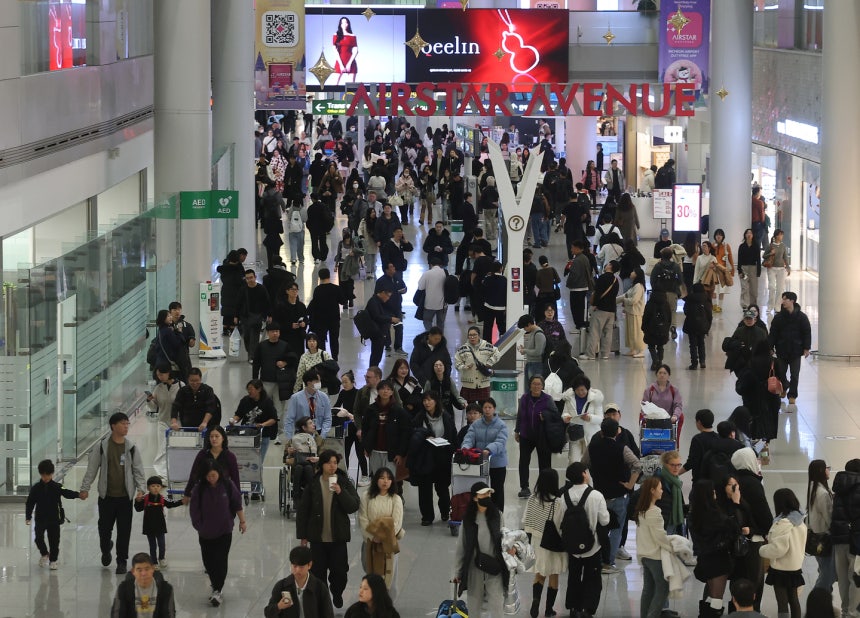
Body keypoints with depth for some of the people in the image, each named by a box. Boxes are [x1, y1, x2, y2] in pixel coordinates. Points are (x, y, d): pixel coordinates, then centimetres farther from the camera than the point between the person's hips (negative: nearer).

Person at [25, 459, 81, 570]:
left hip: (54, 519, -1)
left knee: (54, 540, 1)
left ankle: (53, 560, 12)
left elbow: (67, 493, -13)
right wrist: (28, 517, -4)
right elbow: (30, 503, 2)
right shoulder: (36, 488, -1)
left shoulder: (57, 487, -2)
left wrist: (78, 495, -32)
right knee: (39, 538, -4)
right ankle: (44, 554, 23)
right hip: (40, 518, 1)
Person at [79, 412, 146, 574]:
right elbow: (92, 468, 1)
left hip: (125, 496, 0)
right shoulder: (103, 446, -3)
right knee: (104, 527, 10)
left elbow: (138, 470, 5)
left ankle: (122, 561, 12)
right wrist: (85, 488, -2)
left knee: (124, 530, 0)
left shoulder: (131, 447, 1)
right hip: (106, 496, 0)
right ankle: (106, 549, 41)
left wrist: (140, 489, -7)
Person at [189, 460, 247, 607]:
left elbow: (237, 504, 3)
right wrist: (199, 526, -6)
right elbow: (194, 509, -2)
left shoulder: (227, 486, -7)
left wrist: (242, 521, 6)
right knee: (208, 561, 7)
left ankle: (217, 591, -7)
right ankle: (216, 586, 26)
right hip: (206, 532, 2)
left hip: (224, 531, -2)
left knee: (221, 560, -7)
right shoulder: (200, 488, -7)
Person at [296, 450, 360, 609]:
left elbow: (354, 506, -8)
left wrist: (341, 493, -23)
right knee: (318, 571, 7)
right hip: (317, 537, 0)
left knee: (339, 570, 6)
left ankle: (337, 594, 32)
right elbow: (303, 511, 3)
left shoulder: (344, 483, -2)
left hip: (338, 537, 0)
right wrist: (302, 535, 3)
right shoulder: (313, 484, -3)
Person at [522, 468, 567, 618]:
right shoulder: (558, 503, -22)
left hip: (538, 542, 4)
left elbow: (525, 521, -1)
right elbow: (561, 526, -17)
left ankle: (535, 599, -5)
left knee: (540, 574, 18)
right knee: (553, 576, 13)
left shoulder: (533, 499, -9)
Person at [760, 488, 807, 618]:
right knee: (793, 599, 17)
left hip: (781, 568, -8)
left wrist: (762, 550, -8)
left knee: (782, 601, -3)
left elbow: (778, 548, -24)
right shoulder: (800, 521, 5)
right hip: (795, 565, 8)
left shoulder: (783, 523, -22)